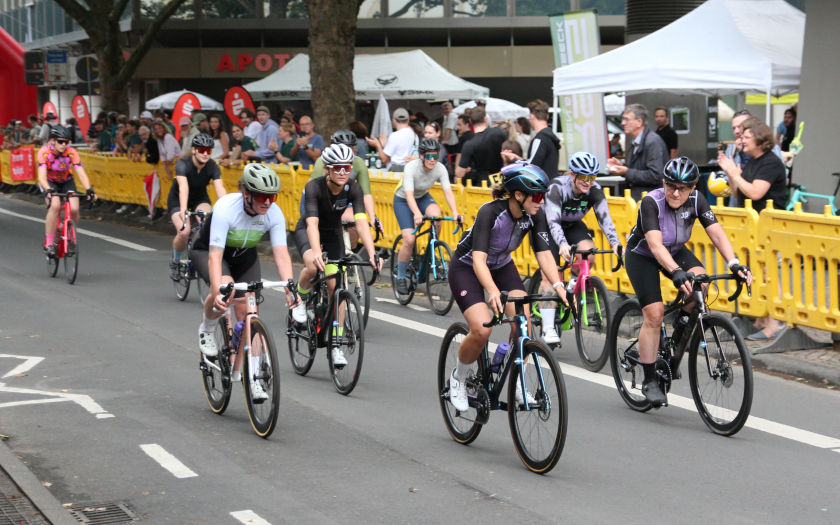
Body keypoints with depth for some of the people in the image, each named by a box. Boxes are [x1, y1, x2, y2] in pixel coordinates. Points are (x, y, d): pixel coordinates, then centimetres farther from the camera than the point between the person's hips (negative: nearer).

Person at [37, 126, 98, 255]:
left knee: (74, 209, -21)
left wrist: (89, 190, -47)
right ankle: (49, 243, -20)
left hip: (66, 181, 2)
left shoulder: (71, 152, -24)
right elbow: (42, 176, -37)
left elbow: (81, 173, -30)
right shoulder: (44, 152, -28)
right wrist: (48, 190, -55)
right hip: (50, 182, -2)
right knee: (55, 205, -30)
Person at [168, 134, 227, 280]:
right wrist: (183, 210, -59)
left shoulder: (212, 166, -21)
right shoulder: (183, 164, -29)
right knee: (184, 233, -23)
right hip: (177, 200, -2)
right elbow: (183, 187, -44)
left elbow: (220, 189, -34)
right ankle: (175, 261, 7)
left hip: (200, 198, 2)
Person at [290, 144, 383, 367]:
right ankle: (300, 296, -3)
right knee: (313, 266, -35)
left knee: (335, 285, -9)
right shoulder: (314, 187, -31)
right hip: (307, 232, -3)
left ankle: (336, 344, 0)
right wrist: (316, 253, -57)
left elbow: (361, 222, -32)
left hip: (334, 234, 3)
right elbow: (312, 223, -42)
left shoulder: (353, 189, -22)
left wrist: (372, 253, -46)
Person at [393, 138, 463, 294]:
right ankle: (400, 278, 2)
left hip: (423, 197, 3)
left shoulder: (440, 169, -20)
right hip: (403, 200, -3)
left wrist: (455, 213, -45)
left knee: (436, 214, -32)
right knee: (409, 240, -18)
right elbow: (409, 194, -41)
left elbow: (448, 192, -28)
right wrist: (417, 214, -58)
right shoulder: (411, 167, -31)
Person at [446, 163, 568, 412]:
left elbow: (544, 253, -20)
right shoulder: (490, 212, -33)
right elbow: (479, 260, -41)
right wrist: (493, 291, -57)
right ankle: (458, 378, 4)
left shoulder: (535, 215, -18)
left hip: (502, 266, 5)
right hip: (466, 268, -5)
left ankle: (516, 382, 2)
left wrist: (558, 285, -37)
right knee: (482, 330, -23)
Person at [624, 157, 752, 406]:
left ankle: (678, 338, -2)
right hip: (642, 255, -4)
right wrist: (676, 272, -59)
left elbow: (717, 234, -25)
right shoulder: (651, 202, -32)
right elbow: (655, 245, -43)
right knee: (654, 314, -16)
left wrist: (735, 264, -42)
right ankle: (649, 381, -4)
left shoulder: (696, 200, -20)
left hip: (675, 251, 4)